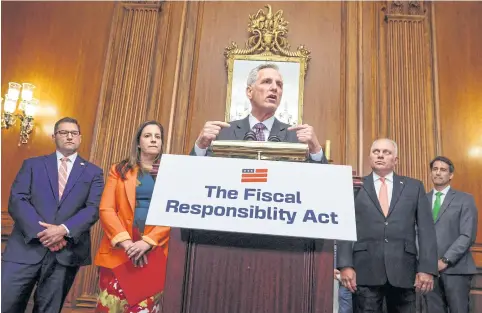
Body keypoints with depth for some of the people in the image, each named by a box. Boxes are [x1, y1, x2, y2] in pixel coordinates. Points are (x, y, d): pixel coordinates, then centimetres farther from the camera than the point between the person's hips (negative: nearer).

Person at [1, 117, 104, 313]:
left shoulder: (93, 172, 10)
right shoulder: (32, 164, 11)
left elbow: (94, 208, -1)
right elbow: (17, 200, 0)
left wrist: (64, 230, -17)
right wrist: (40, 232, -14)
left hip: (66, 251, 0)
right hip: (27, 247, 1)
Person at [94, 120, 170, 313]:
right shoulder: (119, 170, 12)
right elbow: (106, 209, 1)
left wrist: (148, 242, -15)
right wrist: (125, 242, -12)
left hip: (154, 251, -1)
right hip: (119, 250, 1)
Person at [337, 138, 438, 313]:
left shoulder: (414, 187, 10)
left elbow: (426, 229, 5)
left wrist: (427, 268, -3)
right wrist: (345, 265, -8)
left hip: (403, 270, 2)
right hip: (365, 270, -1)